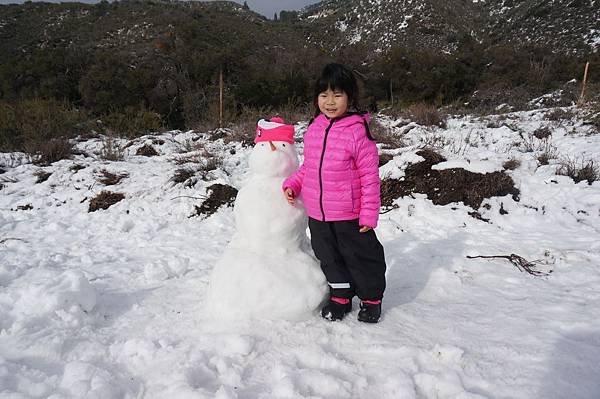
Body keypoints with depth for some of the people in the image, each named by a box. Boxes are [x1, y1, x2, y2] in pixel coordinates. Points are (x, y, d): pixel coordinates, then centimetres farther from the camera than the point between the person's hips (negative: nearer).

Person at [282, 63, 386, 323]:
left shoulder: (357, 131, -15)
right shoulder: (313, 129, 4)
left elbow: (370, 175, -13)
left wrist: (369, 213, -14)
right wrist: (292, 184, 0)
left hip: (350, 214, -5)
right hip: (317, 214, 6)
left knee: (360, 257, 11)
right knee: (329, 257, 19)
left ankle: (371, 298, 34)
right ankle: (340, 297, 38)